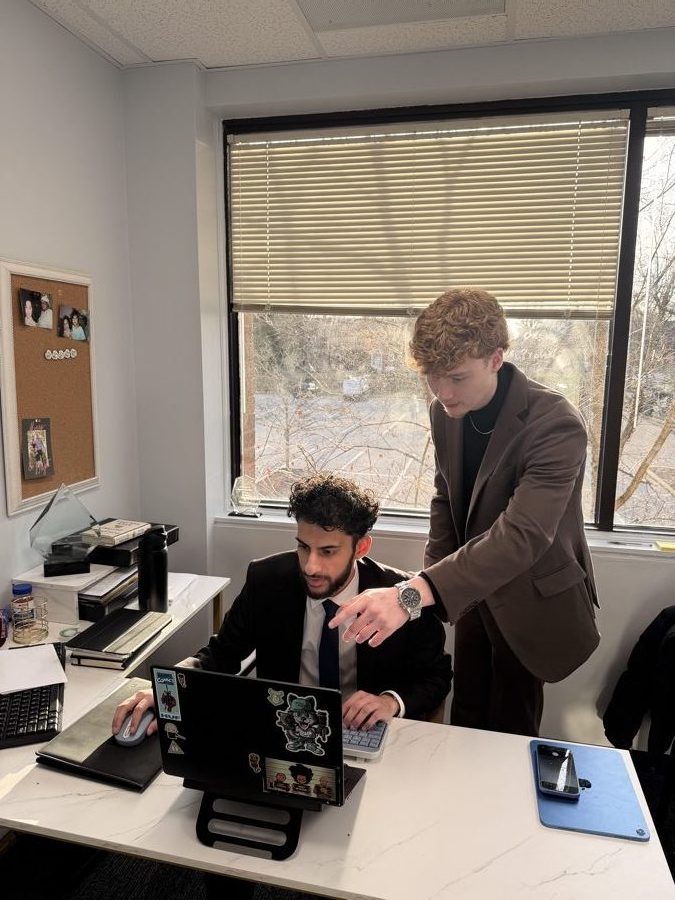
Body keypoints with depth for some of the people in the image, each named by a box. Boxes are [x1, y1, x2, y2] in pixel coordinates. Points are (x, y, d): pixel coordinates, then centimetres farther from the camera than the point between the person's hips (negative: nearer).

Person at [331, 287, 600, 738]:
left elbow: (521, 536, -40)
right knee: (464, 721, 20)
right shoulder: (446, 411, -9)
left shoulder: (556, 425, -29)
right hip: (476, 589, 5)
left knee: (509, 733, 12)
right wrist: (434, 577, -3)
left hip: (531, 599, -5)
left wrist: (415, 594, -50)